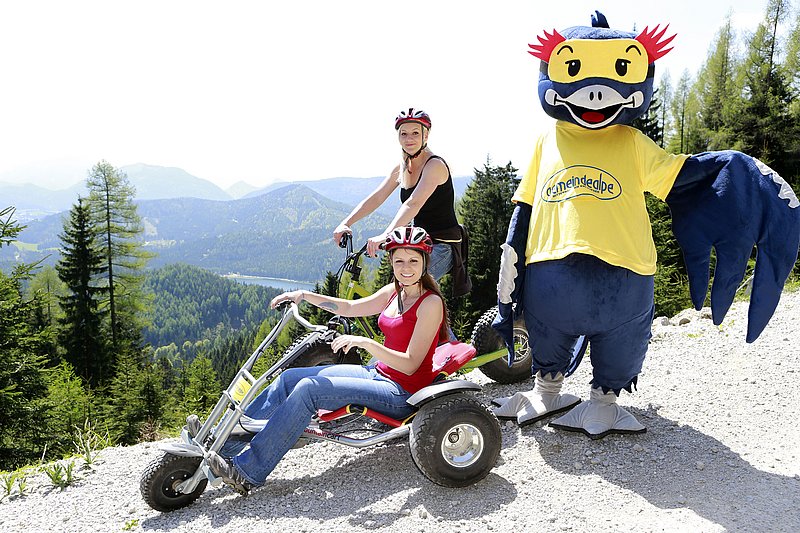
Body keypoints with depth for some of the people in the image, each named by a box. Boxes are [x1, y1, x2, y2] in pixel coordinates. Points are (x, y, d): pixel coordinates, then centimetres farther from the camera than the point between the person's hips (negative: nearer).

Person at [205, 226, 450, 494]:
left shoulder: (430, 303, -15)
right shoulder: (394, 291, 8)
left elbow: (410, 364, -20)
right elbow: (350, 307, 14)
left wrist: (366, 343, -31)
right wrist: (303, 295, 5)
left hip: (403, 392, -8)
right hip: (379, 374, 8)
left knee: (308, 389, -22)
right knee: (290, 378, -1)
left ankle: (248, 472, -15)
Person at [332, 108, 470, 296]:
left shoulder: (435, 165, -18)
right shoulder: (401, 169, 6)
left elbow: (413, 204, -33)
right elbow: (374, 198, 2)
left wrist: (385, 235, -45)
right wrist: (345, 223, -12)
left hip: (443, 245, -8)